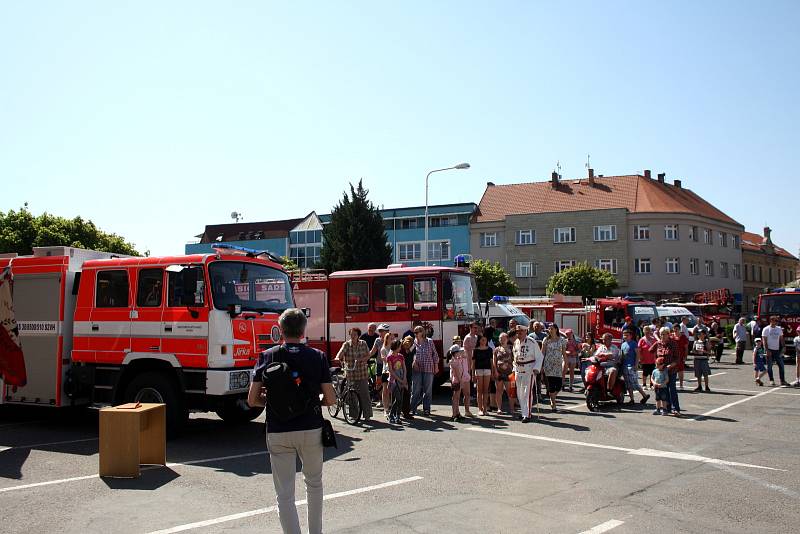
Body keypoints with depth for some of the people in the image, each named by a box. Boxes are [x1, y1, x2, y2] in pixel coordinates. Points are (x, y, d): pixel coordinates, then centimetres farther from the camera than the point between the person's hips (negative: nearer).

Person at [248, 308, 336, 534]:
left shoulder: (267, 356, -2)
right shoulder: (318, 357, -3)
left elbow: (252, 400, -2)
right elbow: (330, 399, -4)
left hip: (278, 432, -1)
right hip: (311, 430, 1)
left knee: (285, 494, 4)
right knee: (314, 483, 22)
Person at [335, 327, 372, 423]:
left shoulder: (363, 344, 3)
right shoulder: (346, 344, -3)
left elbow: (368, 355, 7)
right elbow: (340, 354, -17)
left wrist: (361, 359, -12)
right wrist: (338, 359, -39)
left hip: (362, 373, 1)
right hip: (350, 372, -1)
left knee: (365, 394, -2)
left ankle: (367, 415, 4)